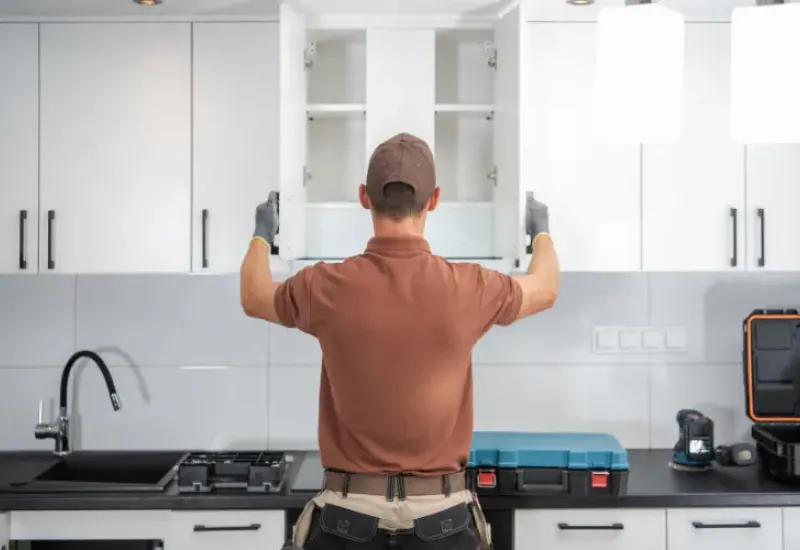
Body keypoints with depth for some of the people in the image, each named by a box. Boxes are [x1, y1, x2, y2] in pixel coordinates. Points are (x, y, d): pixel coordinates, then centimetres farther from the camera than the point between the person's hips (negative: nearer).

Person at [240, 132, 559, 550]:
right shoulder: (467, 289, -11)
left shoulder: (328, 288, -10)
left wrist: (262, 234, 34)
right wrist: (541, 231, 34)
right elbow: (545, 290, 13)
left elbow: (254, 297, 14)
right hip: (441, 514, 0)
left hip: (349, 514, 0)